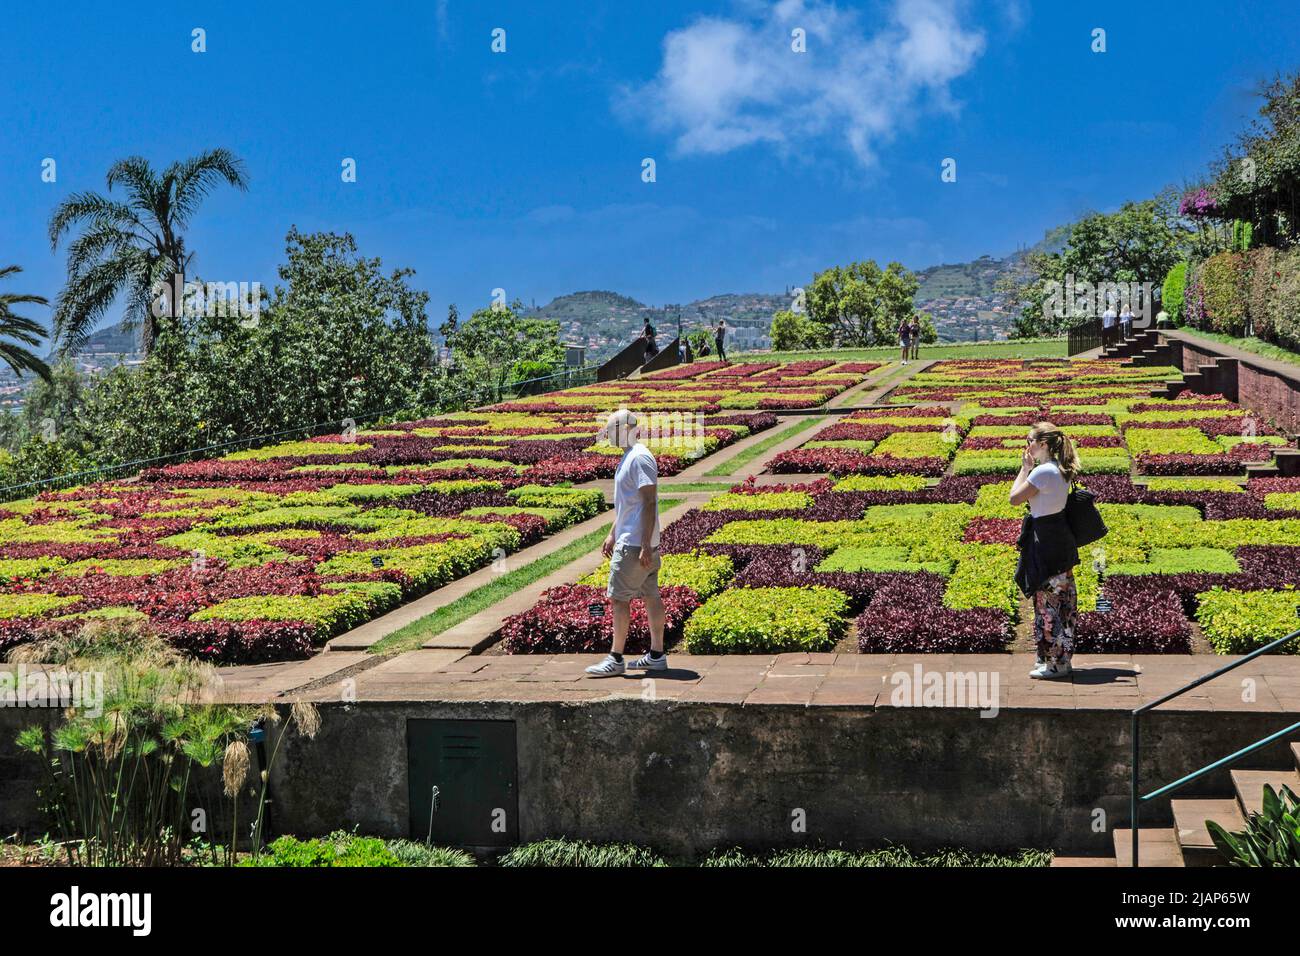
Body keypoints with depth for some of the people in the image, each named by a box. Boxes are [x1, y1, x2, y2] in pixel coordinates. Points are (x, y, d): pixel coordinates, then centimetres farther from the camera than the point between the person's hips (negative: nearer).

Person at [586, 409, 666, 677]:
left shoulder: (639, 458, -18)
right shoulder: (628, 457, 15)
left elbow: (649, 502, -22)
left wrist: (645, 545, -24)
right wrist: (612, 534, 26)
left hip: (634, 544, -10)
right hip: (630, 540, 10)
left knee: (619, 597, -6)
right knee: (650, 595, 12)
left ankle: (615, 659, -2)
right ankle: (657, 655, 17)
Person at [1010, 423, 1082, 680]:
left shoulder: (1043, 471, -20)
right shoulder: (1060, 470, 11)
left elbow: (1015, 498, -15)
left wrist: (1025, 468, -8)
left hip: (1045, 540, -10)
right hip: (1061, 540, 10)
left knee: (1047, 602, -3)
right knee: (1063, 599, 15)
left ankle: (1055, 663, 2)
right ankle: (1062, 656, 24)